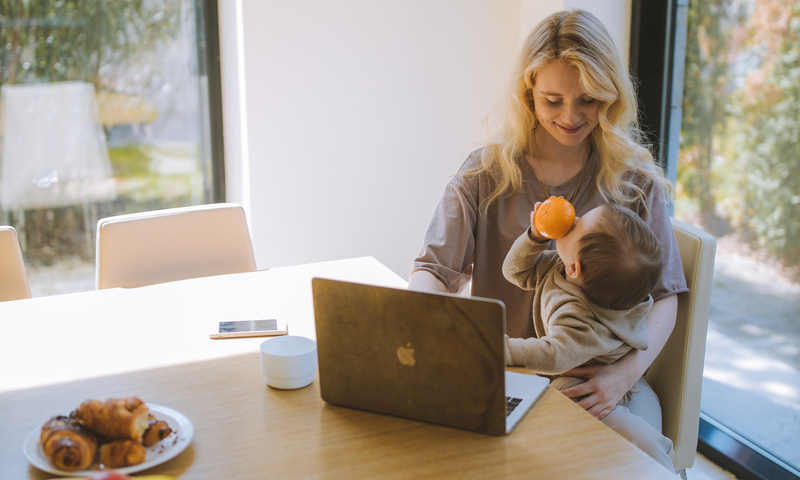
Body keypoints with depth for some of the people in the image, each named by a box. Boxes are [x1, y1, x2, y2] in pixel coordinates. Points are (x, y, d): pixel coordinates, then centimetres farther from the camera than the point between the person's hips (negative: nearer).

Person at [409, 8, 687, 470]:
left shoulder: (636, 181, 4)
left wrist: (627, 371, -16)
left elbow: (664, 295, 3)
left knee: (640, 449, -31)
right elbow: (433, 269, -2)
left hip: (599, 377, 0)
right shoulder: (485, 173, 4)